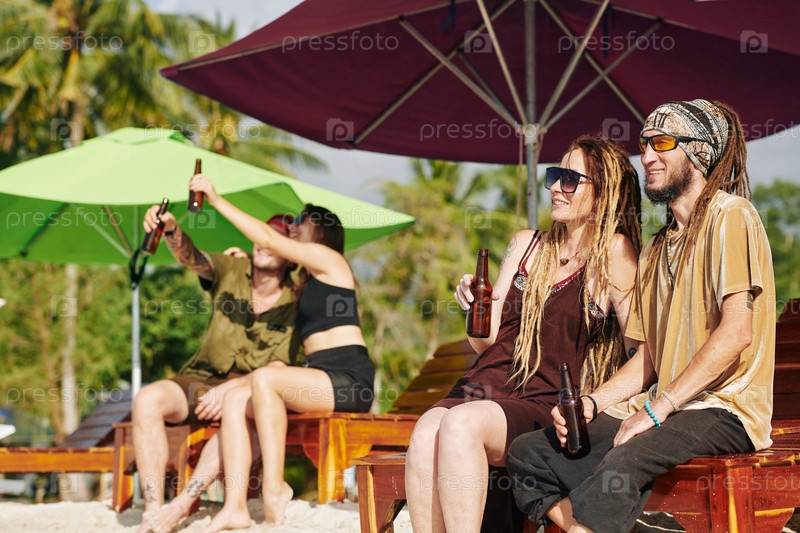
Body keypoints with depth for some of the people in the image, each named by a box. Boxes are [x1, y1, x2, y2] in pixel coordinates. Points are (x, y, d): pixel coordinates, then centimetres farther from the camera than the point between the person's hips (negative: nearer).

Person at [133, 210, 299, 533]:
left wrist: (231, 388, -26)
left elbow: (277, 370, -10)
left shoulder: (294, 305, -3)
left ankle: (181, 507, -38)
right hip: (200, 380, 3)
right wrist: (171, 230, -40)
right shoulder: (231, 272, 3)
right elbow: (191, 257, -17)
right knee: (147, 400, -28)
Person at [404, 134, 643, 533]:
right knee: (427, 430, -29)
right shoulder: (525, 245, 18)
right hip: (486, 387, 4)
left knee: (461, 423, -34)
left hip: (543, 407, -4)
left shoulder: (613, 253, 2)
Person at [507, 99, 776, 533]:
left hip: (721, 409, -9)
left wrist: (656, 408, -17)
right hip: (660, 410, 9)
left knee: (626, 459, -37)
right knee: (527, 452, -9)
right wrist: (592, 403, 3)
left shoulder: (728, 216, -4)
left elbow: (736, 333, -16)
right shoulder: (656, 248, 24)